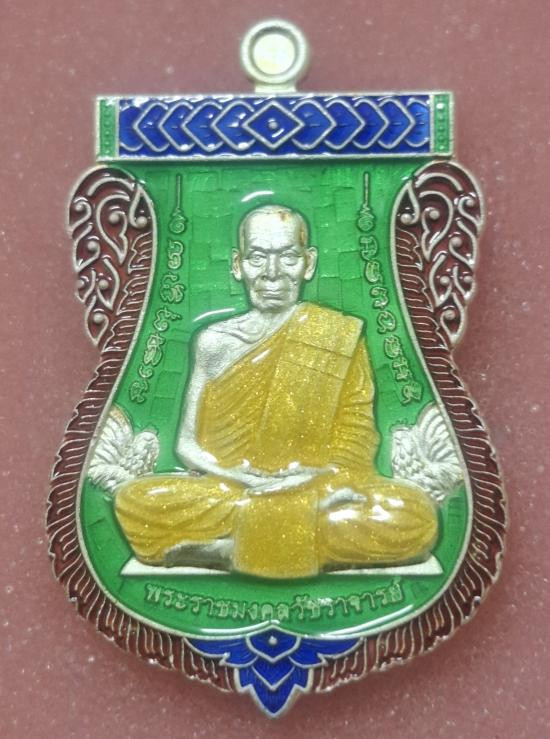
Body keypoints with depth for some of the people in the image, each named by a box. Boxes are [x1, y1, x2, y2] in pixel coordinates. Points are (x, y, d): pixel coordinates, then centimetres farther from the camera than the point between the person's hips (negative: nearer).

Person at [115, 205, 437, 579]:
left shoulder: (339, 336, 2)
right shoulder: (215, 342, 4)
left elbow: (355, 440, 1)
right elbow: (187, 443, 4)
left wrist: (328, 484, -19)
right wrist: (245, 480, -14)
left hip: (316, 492, 0)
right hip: (226, 490, 0)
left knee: (413, 518, -29)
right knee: (136, 501, -26)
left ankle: (219, 549, -20)